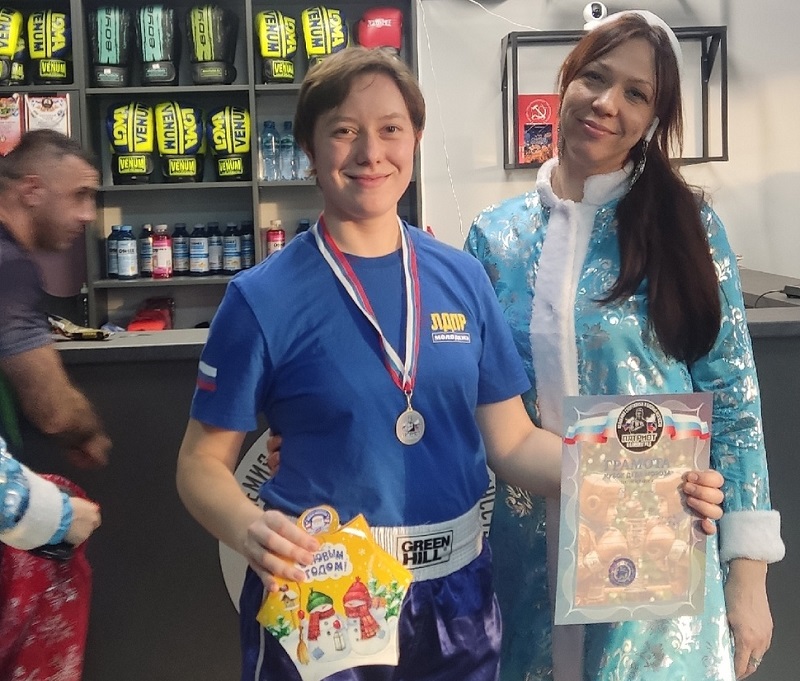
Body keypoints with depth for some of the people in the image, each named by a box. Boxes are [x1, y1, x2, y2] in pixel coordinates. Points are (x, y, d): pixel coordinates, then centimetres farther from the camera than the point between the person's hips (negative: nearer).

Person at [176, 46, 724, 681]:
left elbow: (513, 442, 3)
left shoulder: (463, 278, 0)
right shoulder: (262, 298, -10)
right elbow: (203, 462, -5)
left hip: (457, 595, 4)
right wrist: (249, 529, -27)